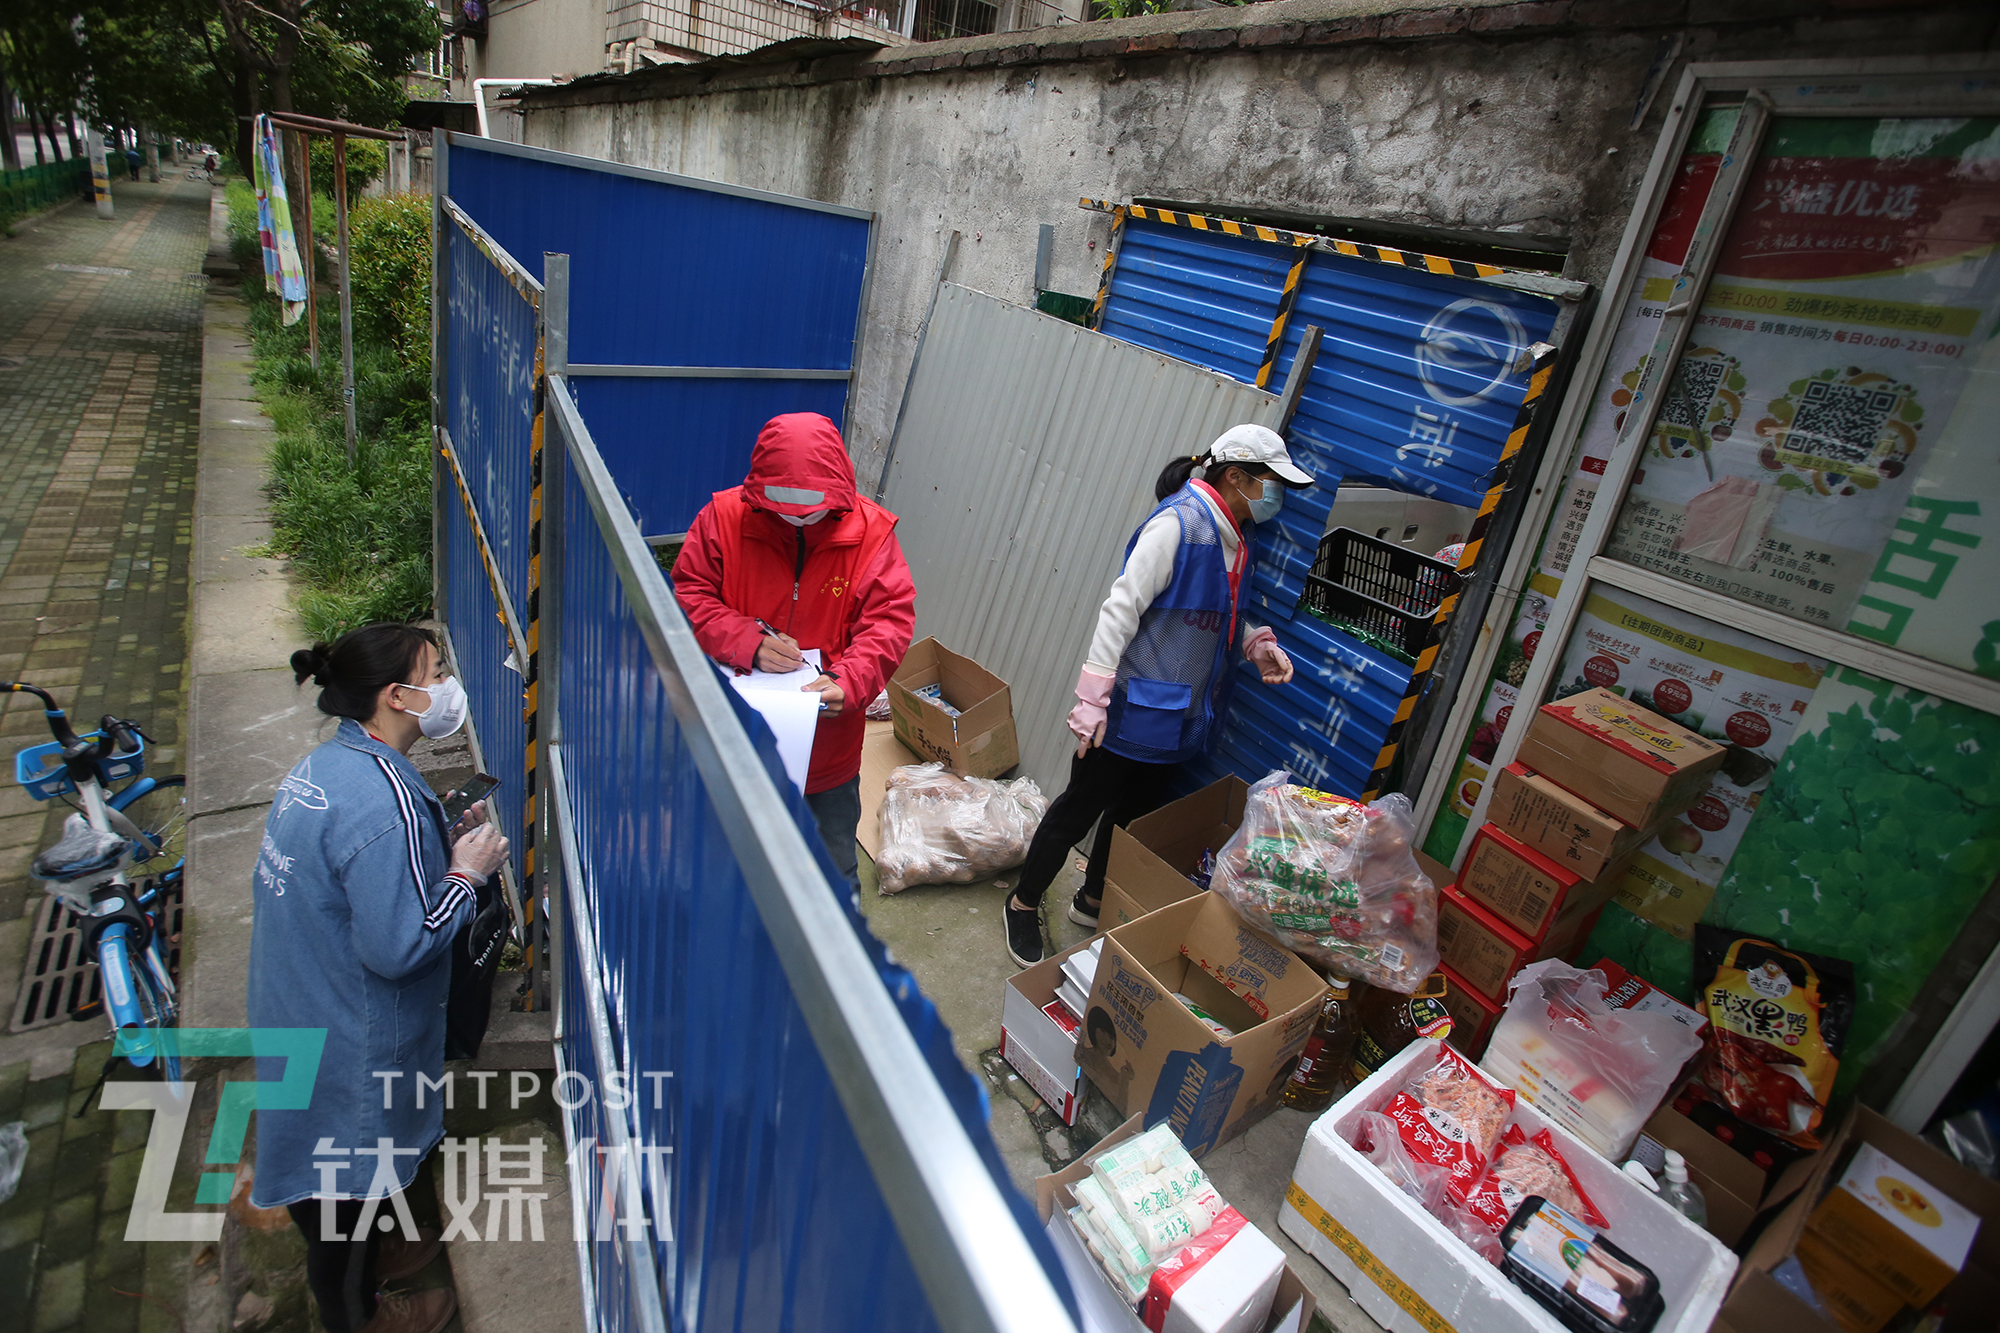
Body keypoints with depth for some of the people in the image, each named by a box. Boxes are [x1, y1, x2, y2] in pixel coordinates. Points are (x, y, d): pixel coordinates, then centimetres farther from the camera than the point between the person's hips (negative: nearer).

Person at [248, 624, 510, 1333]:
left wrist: (447, 845, 0)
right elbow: (397, 947, -31)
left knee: (341, 1155, 30)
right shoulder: (383, 802, -33)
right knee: (348, 1172, 16)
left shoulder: (327, 764, -2)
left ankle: (369, 1251, 54)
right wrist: (467, 874, -20)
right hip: (347, 1039, -9)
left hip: (304, 1003, 9)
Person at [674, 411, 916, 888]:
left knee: (835, 866, 18)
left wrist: (849, 680, -28)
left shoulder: (871, 531, -11)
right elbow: (689, 594, -8)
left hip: (829, 739, 0)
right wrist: (748, 642, -25)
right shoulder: (724, 516, -10)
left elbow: (890, 620, -11)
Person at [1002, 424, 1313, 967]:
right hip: (1134, 711, -9)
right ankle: (1023, 904, 25)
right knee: (1080, 808, 6)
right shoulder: (1178, 523, -19)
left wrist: (1259, 644, 2)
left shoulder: (1235, 538, 9)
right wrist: (1092, 698, -24)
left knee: (1134, 812, 21)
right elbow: (1122, 607, -21)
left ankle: (1093, 900, 42)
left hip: (1180, 716, 9)